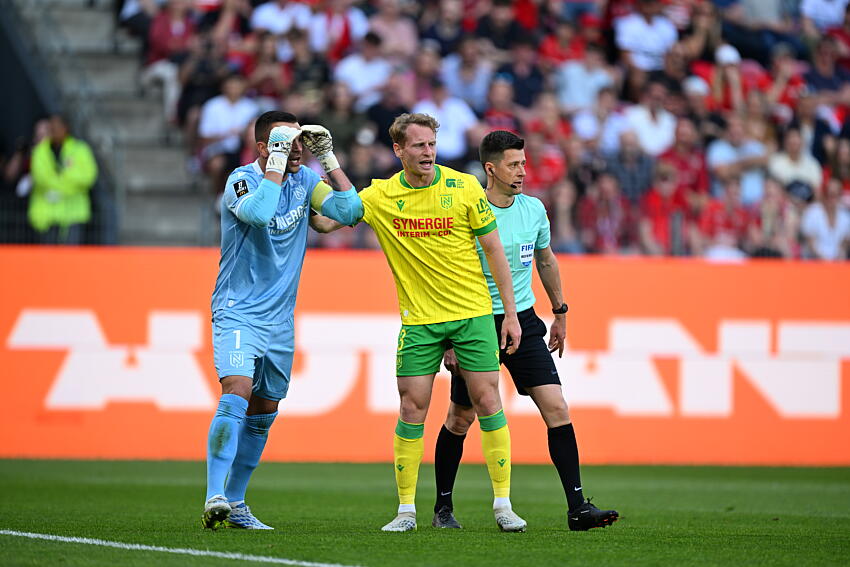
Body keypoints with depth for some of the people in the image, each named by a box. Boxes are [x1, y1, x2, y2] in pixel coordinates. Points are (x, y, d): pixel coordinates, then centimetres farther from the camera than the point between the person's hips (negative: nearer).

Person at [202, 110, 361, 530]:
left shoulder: (304, 180, 5)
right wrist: (277, 162, -27)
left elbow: (349, 211, -5)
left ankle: (234, 503, 18)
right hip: (238, 313, -7)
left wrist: (328, 157, -8)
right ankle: (215, 498, -27)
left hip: (280, 318, 7)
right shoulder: (241, 180, -13)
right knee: (236, 395, -24)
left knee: (263, 414, 9)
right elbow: (259, 212, -35)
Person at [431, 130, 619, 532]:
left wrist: (560, 313, 23)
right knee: (460, 419, 6)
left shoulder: (534, 209, 3)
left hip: (524, 321, 4)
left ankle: (578, 507, -9)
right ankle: (443, 508, 23)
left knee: (557, 409, -8)